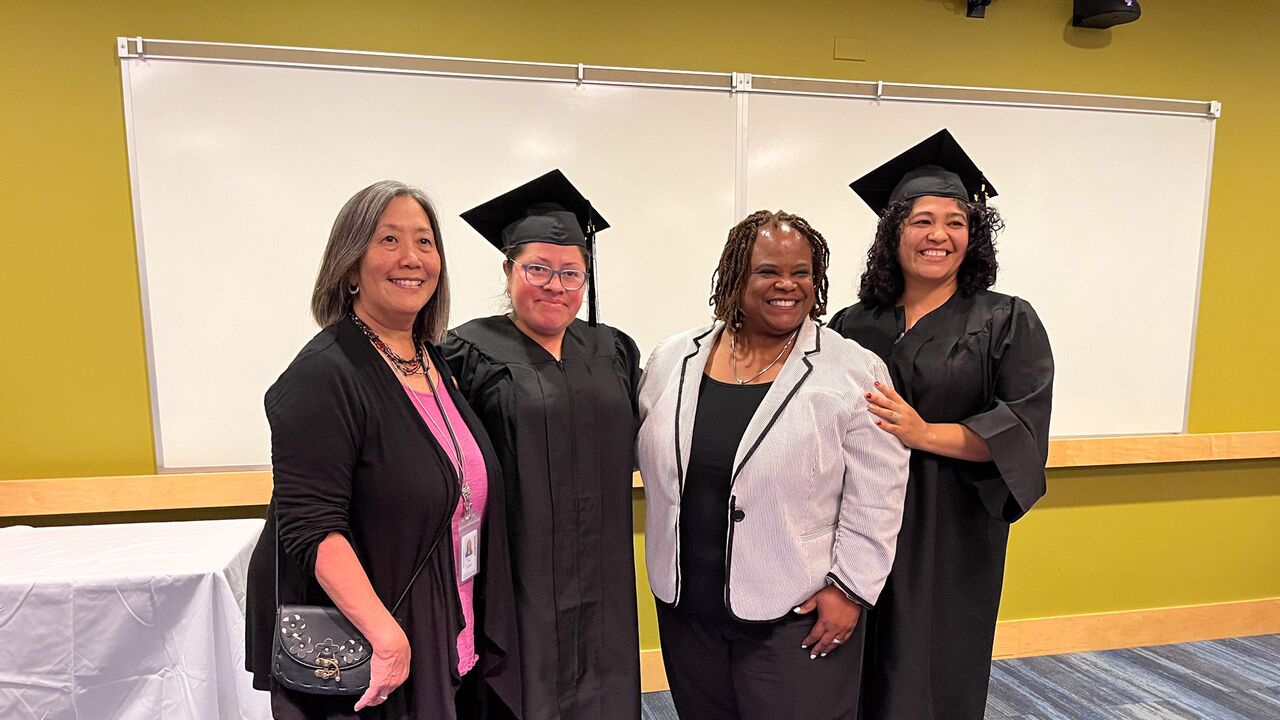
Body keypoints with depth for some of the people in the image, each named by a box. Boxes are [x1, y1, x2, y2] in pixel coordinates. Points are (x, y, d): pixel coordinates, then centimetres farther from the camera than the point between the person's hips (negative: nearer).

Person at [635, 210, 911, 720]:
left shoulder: (855, 372, -9)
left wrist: (850, 587, -9)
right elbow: (647, 456, 11)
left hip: (798, 616, -3)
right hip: (685, 608, 4)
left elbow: (875, 496, -8)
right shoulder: (673, 361, 1)